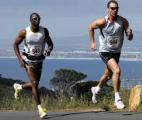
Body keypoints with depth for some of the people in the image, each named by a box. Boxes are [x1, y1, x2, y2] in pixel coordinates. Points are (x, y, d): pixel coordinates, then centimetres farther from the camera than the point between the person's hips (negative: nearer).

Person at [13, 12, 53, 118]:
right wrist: (20, 59, -12)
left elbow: (50, 43, 2)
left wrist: (49, 49, -23)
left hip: (39, 61, 4)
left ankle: (18, 87, 44)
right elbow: (15, 44, -3)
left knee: (34, 85, 13)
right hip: (28, 61, -4)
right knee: (34, 84, -16)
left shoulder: (44, 31, -7)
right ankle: (40, 109, -11)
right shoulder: (24, 32, -14)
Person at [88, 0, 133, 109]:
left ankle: (96, 89, 51)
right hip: (105, 51, -5)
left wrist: (130, 34, -38)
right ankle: (117, 99, -18)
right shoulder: (102, 22, -19)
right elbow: (91, 27, 0)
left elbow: (130, 38, -15)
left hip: (116, 52, 5)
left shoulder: (123, 21, -14)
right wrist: (92, 42, -1)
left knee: (108, 75, 21)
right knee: (117, 71, -25)